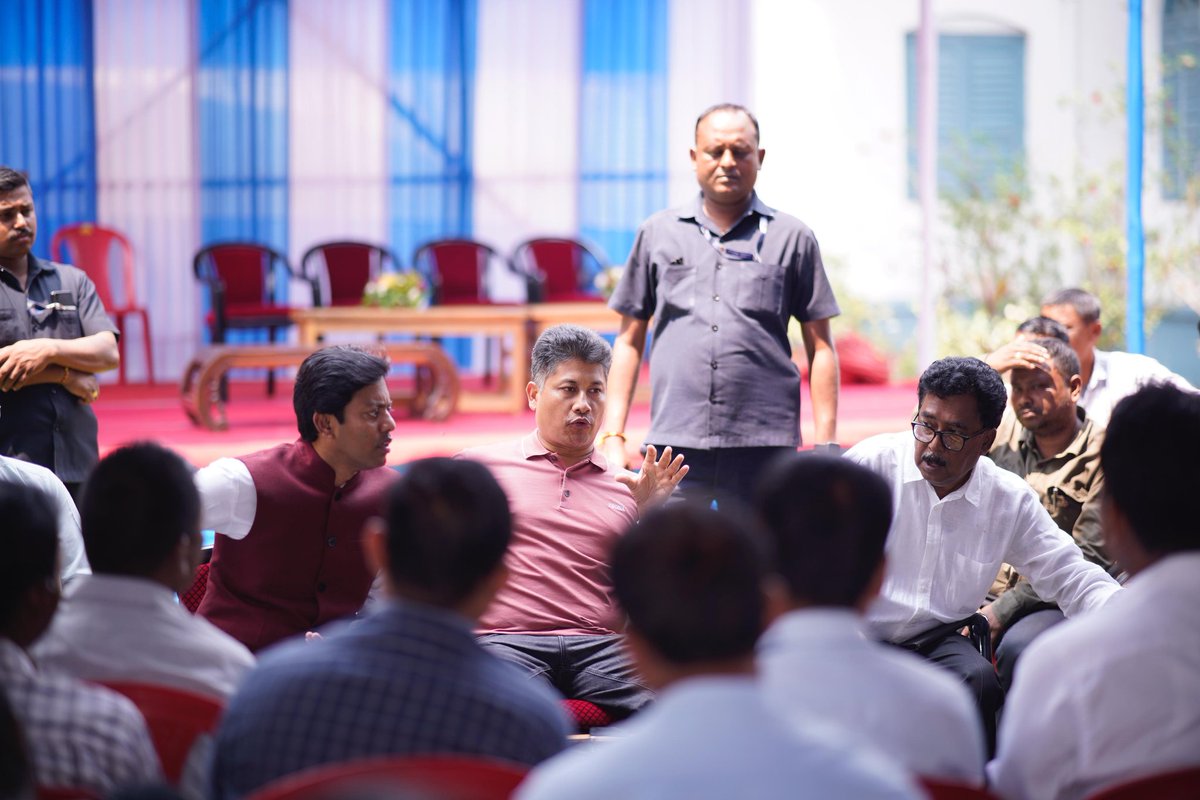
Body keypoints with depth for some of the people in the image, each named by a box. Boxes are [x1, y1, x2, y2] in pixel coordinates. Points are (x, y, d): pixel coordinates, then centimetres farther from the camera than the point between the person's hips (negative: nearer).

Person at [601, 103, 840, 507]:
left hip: (764, 445, -1)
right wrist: (613, 435, 6)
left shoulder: (792, 238, 9)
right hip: (675, 441, 1)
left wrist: (825, 445, -1)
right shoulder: (658, 234, 13)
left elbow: (820, 348, 8)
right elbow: (630, 341, 14)